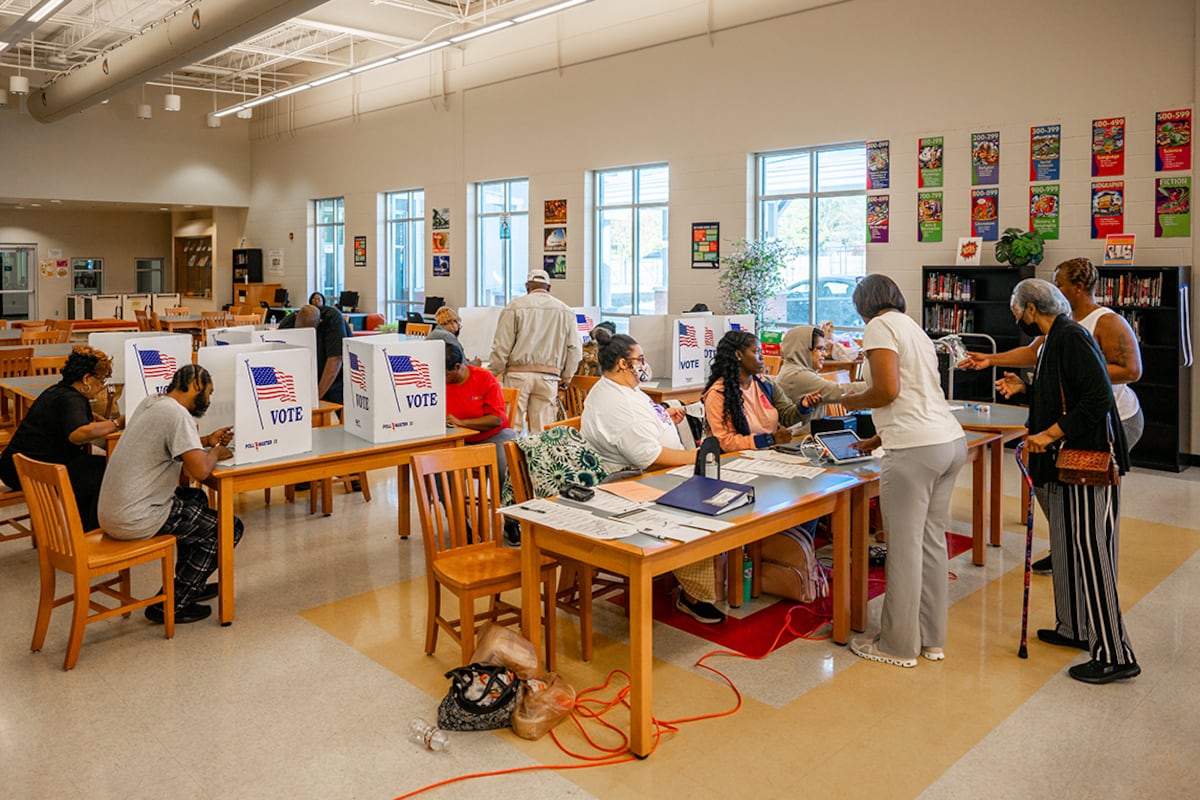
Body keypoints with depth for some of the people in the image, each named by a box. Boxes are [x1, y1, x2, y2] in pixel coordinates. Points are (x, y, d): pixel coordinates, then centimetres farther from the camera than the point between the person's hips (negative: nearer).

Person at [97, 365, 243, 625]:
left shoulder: (151, 402, 11)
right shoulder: (178, 414, -18)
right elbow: (200, 470, -26)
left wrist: (207, 440, 17)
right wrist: (216, 450, -4)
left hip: (111, 510, 10)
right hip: (134, 520, -10)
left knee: (197, 499, 30)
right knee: (229, 528, 0)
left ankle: (191, 584, 36)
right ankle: (172, 604, 6)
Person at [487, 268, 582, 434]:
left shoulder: (515, 306, 0)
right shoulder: (566, 311, 8)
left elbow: (501, 346, -4)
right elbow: (575, 349, 7)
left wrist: (493, 374, 4)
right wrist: (565, 378, 17)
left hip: (518, 373, -2)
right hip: (549, 376, 2)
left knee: (512, 429, 0)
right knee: (542, 431, 4)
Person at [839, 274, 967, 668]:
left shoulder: (880, 326, -4)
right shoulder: (915, 329, 23)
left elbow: (888, 389, -17)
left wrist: (854, 400, 3)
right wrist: (879, 438, 35)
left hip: (916, 449, -9)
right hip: (951, 440, 9)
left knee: (904, 547, 0)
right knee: (932, 541, 14)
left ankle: (899, 645, 12)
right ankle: (931, 639, 24)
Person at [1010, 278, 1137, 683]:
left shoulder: (1072, 337, -15)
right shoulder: (1054, 339, 16)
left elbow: (1098, 399, -25)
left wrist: (1050, 434, -22)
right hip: (1068, 460, 11)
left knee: (1090, 551, -8)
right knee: (1067, 548, 17)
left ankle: (1114, 655, -1)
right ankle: (1075, 628, 30)